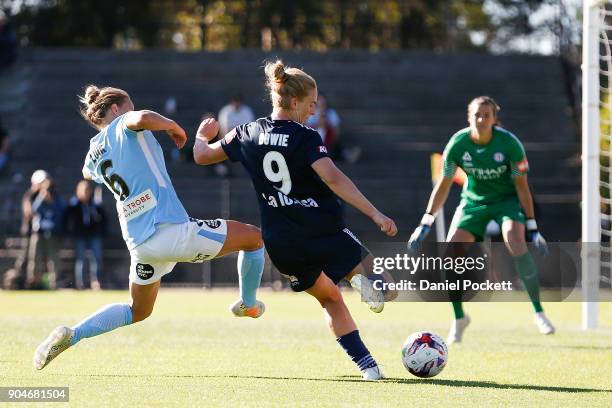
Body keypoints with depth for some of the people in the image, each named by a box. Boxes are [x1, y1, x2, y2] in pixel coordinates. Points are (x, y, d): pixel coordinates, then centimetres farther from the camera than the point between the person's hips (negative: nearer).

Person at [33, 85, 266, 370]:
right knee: (254, 237, 9)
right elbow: (143, 118, -29)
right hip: (171, 230, -8)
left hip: (138, 243, 8)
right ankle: (247, 305, 29)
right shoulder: (124, 125, -4)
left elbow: (88, 173, 42)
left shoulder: (94, 152, 17)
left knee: (138, 311, 28)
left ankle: (71, 335, 10)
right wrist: (174, 127, -11)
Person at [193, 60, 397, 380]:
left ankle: (367, 365, 7)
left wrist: (202, 135, 40)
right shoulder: (305, 138, -12)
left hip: (281, 246, 5)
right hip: (324, 234, -4)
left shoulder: (248, 134, 3)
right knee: (368, 266, 21)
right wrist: (375, 214, -27)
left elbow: (202, 156, 16)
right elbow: (332, 179, -24)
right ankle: (365, 279, -18)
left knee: (330, 299, 21)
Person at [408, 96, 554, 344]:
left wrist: (532, 227, -15)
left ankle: (538, 312, -19)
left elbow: (522, 186, -14)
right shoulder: (457, 144, -17)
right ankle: (459, 317, 8)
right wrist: (425, 224, -8)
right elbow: (443, 185, -5)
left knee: (515, 242, -30)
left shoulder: (509, 144, -22)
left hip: (508, 199, -3)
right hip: (473, 201, 3)